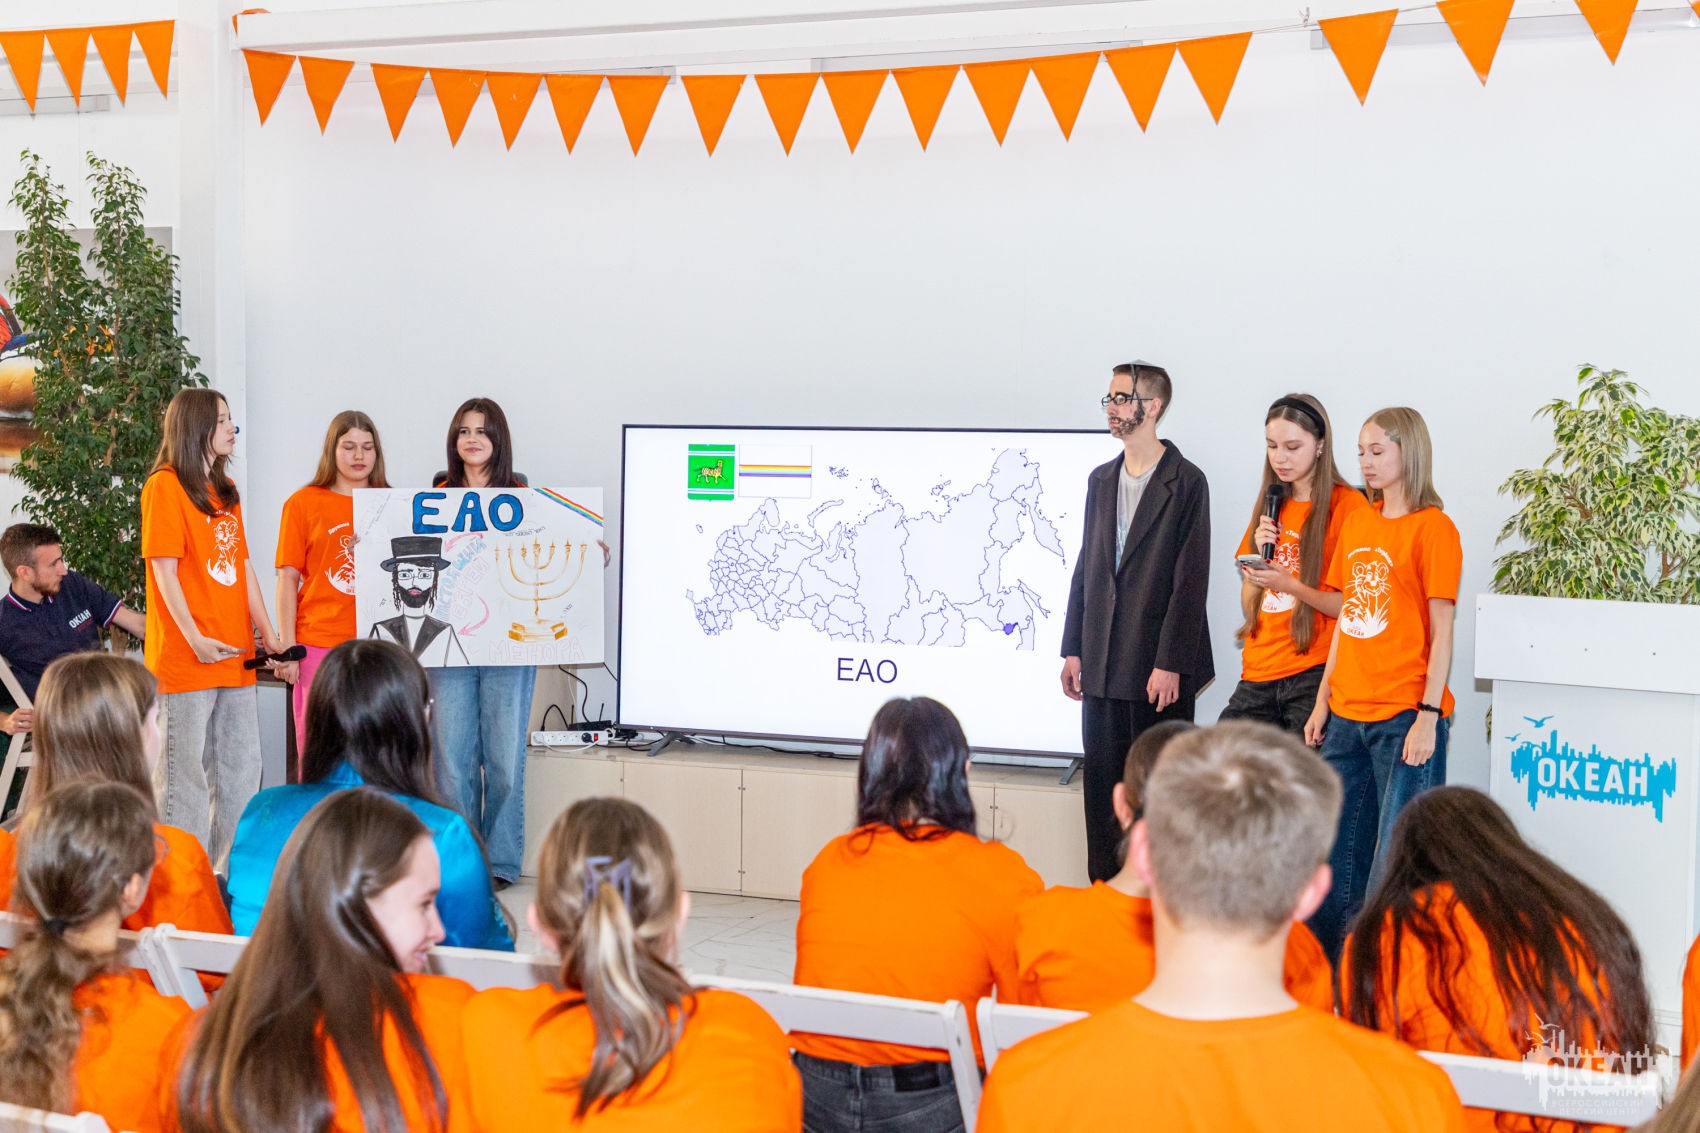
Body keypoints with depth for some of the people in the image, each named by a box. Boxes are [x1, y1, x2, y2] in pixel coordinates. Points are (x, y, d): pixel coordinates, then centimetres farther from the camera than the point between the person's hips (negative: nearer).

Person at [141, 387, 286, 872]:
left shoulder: (225, 490, 16)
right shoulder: (165, 487, -6)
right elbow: (164, 570, -12)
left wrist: (268, 634, 8)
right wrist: (194, 637, -20)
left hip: (235, 657, 8)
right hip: (186, 658, -8)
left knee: (242, 768, 10)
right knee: (188, 772, -4)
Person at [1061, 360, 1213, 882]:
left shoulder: (1185, 482, -7)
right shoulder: (1101, 479, 14)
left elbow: (1190, 579, -11)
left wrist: (1170, 663, -15)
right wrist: (1073, 649, 11)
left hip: (1158, 667, -6)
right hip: (1103, 664, 6)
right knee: (1102, 785, 9)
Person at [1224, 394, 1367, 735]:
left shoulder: (1347, 505, -4)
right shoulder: (1271, 505, 17)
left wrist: (1289, 585, -18)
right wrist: (1259, 551, 0)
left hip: (1315, 672, -6)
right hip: (1258, 673, 6)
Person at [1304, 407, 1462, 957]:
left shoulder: (1432, 527, -6)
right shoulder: (1357, 523, 14)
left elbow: (1441, 632, -8)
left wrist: (1428, 716, -13)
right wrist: (1324, 700, 14)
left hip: (1404, 716, -7)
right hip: (1348, 715, 7)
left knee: (1395, 854, -5)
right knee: (1333, 849, 11)